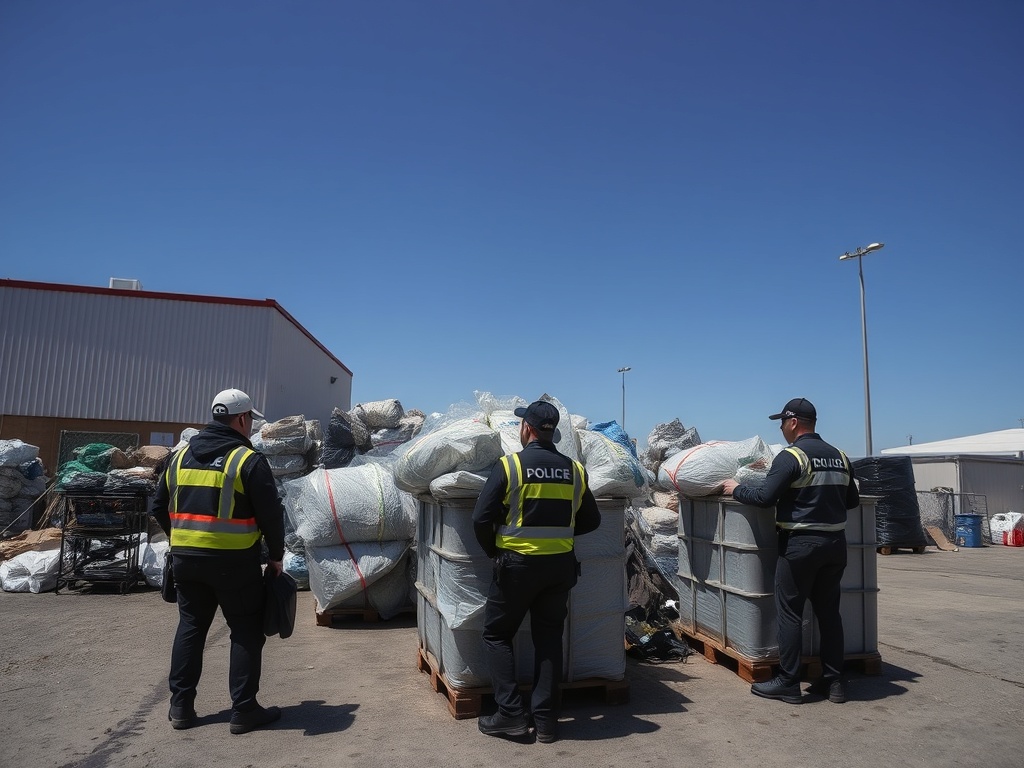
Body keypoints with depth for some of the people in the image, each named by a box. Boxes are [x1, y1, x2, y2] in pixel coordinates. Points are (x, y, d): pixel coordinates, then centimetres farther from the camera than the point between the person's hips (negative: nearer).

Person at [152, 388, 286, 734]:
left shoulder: (181, 456, 9)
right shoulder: (249, 460, -11)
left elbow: (160, 507, 15)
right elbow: (271, 513, -12)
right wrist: (276, 555, 1)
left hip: (186, 559, 6)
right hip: (234, 561, -6)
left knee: (190, 627, 18)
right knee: (246, 632, 5)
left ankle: (181, 706, 23)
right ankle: (244, 711, 9)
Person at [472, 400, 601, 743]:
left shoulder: (509, 465, -10)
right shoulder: (574, 470, 2)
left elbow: (481, 518, -11)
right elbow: (591, 520, 10)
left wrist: (493, 550, 5)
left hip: (517, 564, -4)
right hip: (561, 566, 4)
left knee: (497, 635, 12)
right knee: (549, 639, 14)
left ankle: (511, 712, 7)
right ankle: (546, 720, 18)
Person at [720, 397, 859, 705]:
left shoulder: (791, 456, -12)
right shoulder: (839, 457, 10)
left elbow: (765, 496, -17)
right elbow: (852, 500, 16)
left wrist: (736, 489, -1)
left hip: (800, 543, -7)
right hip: (836, 543, 7)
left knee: (790, 612, 2)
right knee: (829, 610, 15)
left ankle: (788, 683, 7)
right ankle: (834, 681, 20)